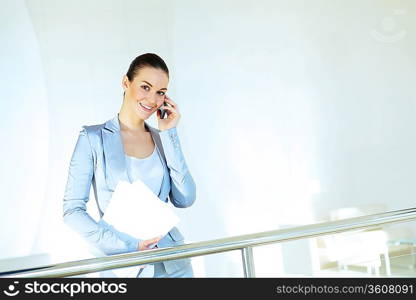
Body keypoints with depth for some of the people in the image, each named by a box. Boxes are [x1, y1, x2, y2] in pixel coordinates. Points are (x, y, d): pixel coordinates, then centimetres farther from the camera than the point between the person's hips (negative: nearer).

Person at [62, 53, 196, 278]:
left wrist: (169, 134, -6)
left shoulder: (163, 139, 6)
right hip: (120, 264, -4)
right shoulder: (93, 137, -5)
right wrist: (125, 246, -19)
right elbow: (72, 210, -8)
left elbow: (185, 200, -5)